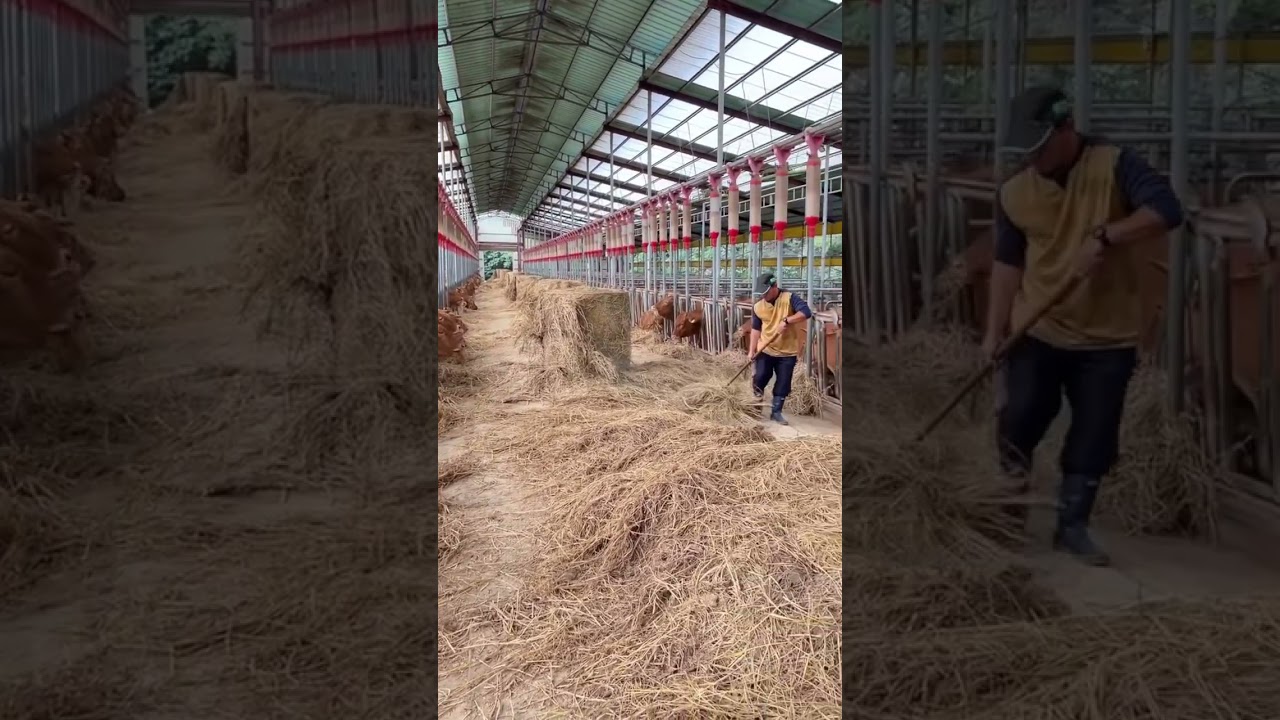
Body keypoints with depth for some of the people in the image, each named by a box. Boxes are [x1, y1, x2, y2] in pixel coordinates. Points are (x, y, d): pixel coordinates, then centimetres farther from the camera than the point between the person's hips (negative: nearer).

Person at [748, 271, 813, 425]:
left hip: (787, 351, -1)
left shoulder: (790, 298, -12)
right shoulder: (758, 306, -2)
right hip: (765, 350, 1)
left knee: (783, 384, 4)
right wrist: (752, 350, 1)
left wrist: (786, 321, -33)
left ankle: (776, 412, 18)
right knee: (761, 377, -8)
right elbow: (756, 328, 6)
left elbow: (806, 312, -24)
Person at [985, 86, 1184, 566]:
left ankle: (1072, 527, 22)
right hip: (1036, 333, 1)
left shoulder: (1114, 165, -9)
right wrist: (994, 332, 0)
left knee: (1094, 440, 6)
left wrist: (1103, 237, -34)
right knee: (1018, 419, -1)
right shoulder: (1014, 193, -1)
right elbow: (1008, 262, 3)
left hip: (1108, 338, -1)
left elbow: (1166, 210, -21)